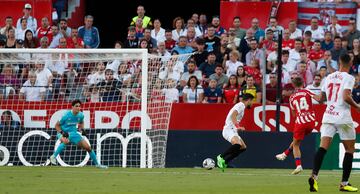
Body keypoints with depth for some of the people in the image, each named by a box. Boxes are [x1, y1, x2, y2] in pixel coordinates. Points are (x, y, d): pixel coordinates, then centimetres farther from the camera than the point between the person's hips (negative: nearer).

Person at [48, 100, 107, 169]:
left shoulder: (80, 115, -6)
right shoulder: (66, 115, -21)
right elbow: (57, 125, -11)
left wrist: (81, 129, 0)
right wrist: (62, 132, -26)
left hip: (74, 133, 5)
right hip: (64, 134, -5)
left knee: (88, 147, 0)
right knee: (66, 141, -41)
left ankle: (97, 164, 17)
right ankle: (53, 157, -26)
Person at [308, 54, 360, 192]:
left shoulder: (329, 77, 11)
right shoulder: (348, 78, -7)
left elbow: (321, 97, 18)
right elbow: (346, 97, -19)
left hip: (328, 116, 4)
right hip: (343, 117, -4)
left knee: (323, 147, -6)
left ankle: (314, 175, -29)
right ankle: (344, 183, 7)